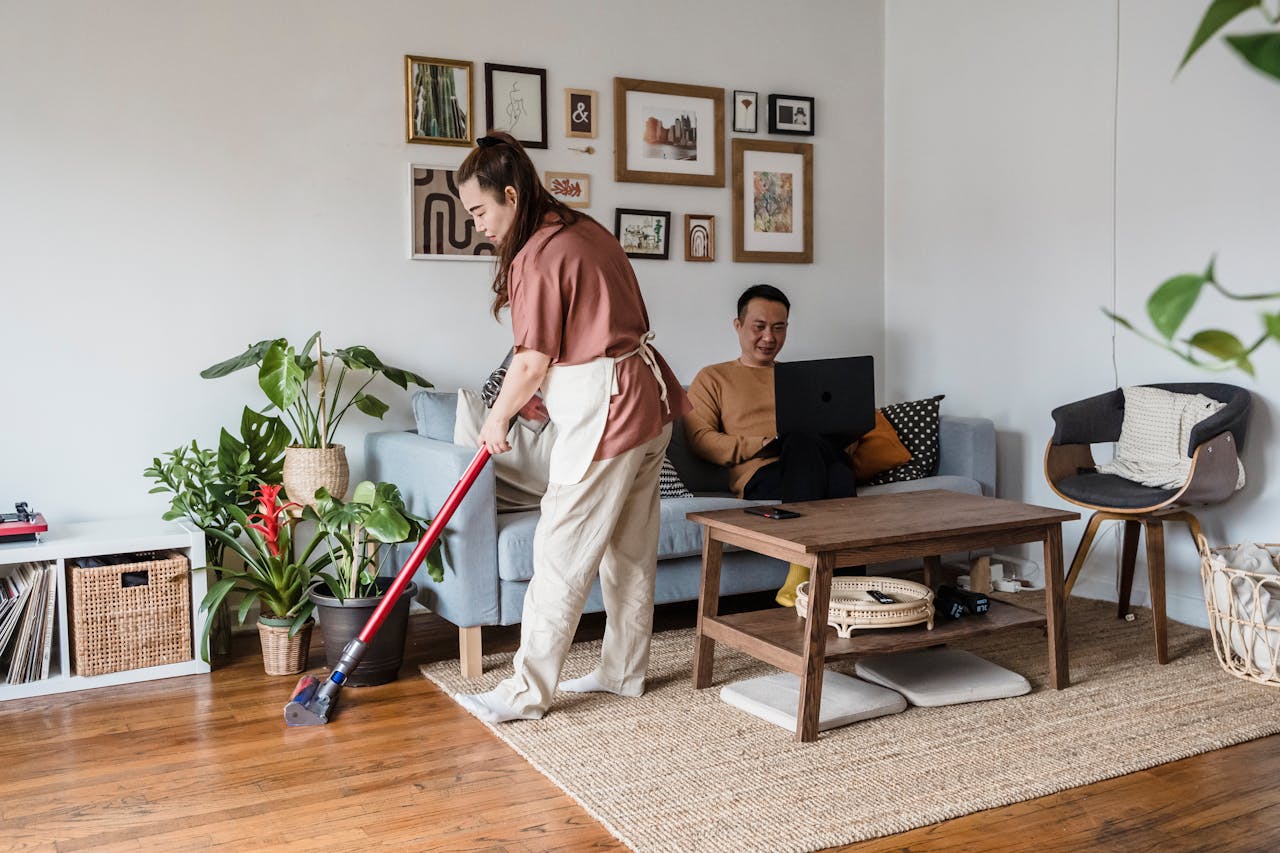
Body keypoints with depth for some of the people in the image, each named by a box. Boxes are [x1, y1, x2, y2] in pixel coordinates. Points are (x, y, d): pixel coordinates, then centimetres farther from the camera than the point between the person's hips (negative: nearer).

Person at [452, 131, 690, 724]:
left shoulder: (538, 257, -16)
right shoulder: (585, 230, 13)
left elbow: (533, 363, -14)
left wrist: (497, 419, 3)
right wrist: (530, 397, 18)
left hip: (606, 414, -10)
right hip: (649, 401, 10)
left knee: (562, 555, -2)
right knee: (629, 549, 16)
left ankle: (527, 693, 8)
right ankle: (623, 672, 29)